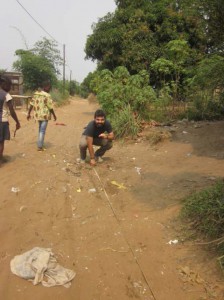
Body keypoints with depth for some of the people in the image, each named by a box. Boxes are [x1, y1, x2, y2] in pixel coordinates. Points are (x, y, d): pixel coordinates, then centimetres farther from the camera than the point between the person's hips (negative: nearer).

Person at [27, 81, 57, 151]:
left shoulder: (35, 94, 5)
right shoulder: (47, 96, -16)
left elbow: (31, 104, 6)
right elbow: (50, 107, -13)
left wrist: (28, 113, 12)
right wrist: (54, 115, -2)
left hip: (38, 115, 7)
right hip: (45, 115, -7)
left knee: (40, 130, 22)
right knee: (42, 131, 1)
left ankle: (39, 144, 29)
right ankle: (40, 146, 6)